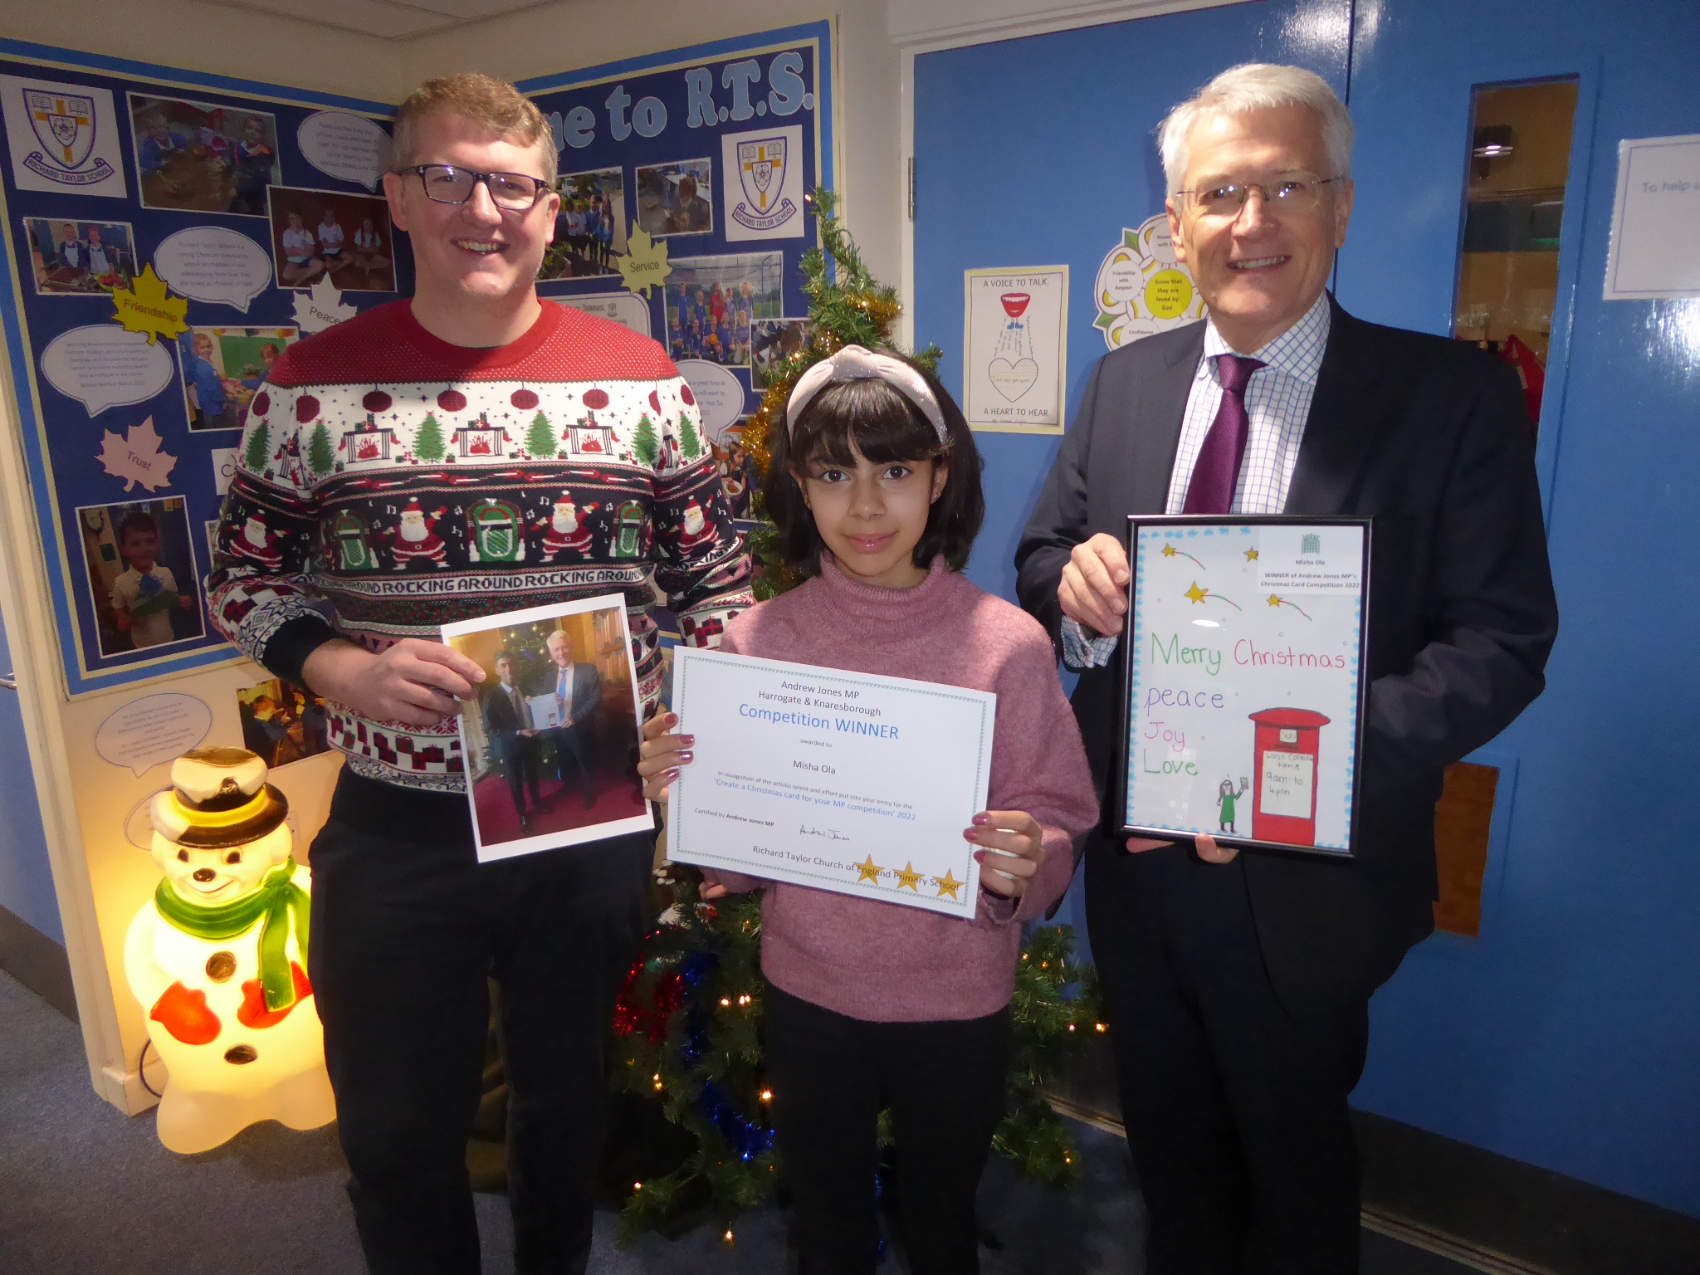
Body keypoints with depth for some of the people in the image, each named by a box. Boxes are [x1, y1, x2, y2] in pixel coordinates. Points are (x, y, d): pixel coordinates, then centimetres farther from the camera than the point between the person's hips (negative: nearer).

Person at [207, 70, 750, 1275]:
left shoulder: (640, 376, -3)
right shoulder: (314, 382, -3)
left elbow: (718, 575, 3)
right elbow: (245, 577, 5)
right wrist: (344, 671, -15)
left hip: (597, 820, 1)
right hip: (394, 828, 0)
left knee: (568, 1097, 22)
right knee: (395, 1129, 18)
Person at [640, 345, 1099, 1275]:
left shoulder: (1006, 643, -15)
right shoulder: (760, 641, -10)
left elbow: (1055, 826, -7)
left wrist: (1019, 869, -28)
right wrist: (678, 796, -21)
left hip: (956, 1000, -1)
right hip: (808, 995, 2)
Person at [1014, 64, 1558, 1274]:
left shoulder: (1452, 395, -11)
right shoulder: (1125, 380, 2)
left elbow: (1503, 640, -15)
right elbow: (1040, 560, 5)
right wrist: (1072, 582, -20)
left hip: (1301, 875, -3)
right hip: (1134, 850, 4)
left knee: (1295, 1156, 22)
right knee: (1167, 1135, 27)